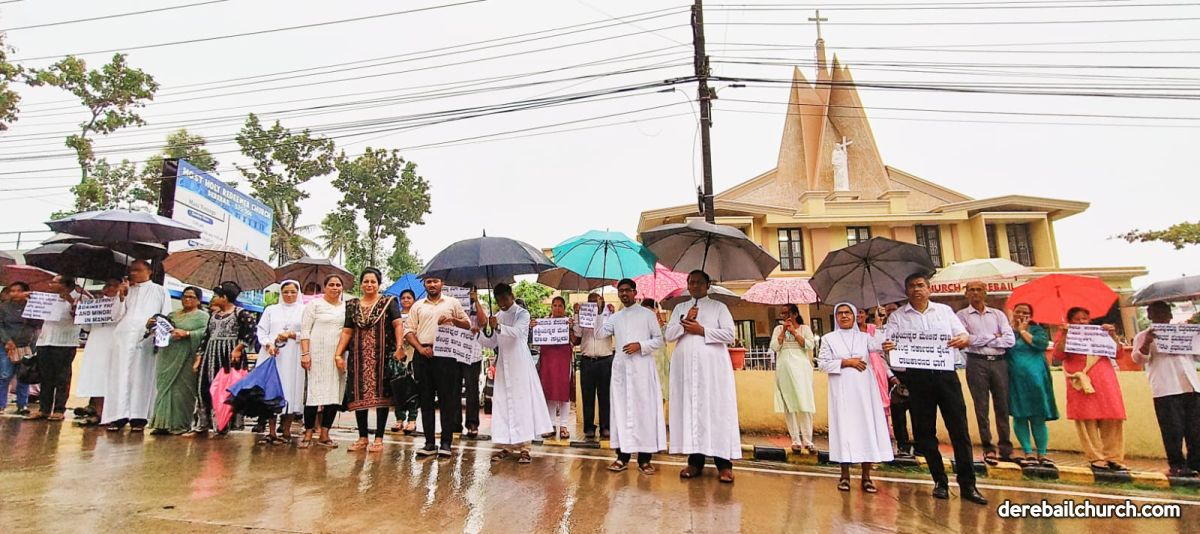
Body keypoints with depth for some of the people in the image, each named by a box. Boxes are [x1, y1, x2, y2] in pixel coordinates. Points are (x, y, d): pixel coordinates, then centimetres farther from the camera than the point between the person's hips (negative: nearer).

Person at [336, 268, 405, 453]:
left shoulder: (388, 302, 2)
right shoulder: (353, 305, 13)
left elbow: (398, 324, -9)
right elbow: (347, 331, 11)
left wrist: (399, 347, -22)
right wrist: (338, 354, 1)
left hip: (382, 355, -3)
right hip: (359, 356, 4)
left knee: (381, 395, -1)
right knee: (359, 396, 6)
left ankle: (379, 438, 6)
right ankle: (362, 438, 17)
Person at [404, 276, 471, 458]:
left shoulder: (453, 303, 11)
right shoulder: (417, 306, 15)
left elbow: (467, 325, 11)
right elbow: (409, 330, 9)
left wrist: (453, 320, -8)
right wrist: (420, 348, -6)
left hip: (446, 354, -2)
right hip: (423, 355, 3)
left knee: (447, 399, -3)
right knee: (426, 399, 6)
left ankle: (446, 442, 4)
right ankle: (429, 443, 13)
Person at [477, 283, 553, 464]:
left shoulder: (522, 313, -2)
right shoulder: (498, 316, 14)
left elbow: (517, 332, -21)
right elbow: (491, 343, 14)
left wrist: (498, 327, -36)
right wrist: (478, 333, -2)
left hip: (519, 364, -5)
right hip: (503, 364, 5)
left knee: (521, 402, -5)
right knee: (502, 403, 4)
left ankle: (524, 447, -2)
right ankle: (507, 446, 12)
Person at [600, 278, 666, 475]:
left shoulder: (648, 314, 6)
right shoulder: (615, 317, 16)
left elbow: (659, 340, 2)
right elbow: (599, 333, 6)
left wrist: (640, 346, -12)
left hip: (642, 367, -3)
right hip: (620, 367, 4)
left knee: (644, 409, -4)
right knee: (621, 409, 3)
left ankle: (644, 459, 2)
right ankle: (623, 456, 10)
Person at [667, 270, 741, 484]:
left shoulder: (718, 307, 9)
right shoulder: (679, 308, 18)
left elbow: (729, 334, -2)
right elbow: (669, 334, 9)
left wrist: (702, 330, -8)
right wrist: (684, 322, -7)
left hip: (713, 366, -3)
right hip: (685, 366, 3)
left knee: (717, 410, -5)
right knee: (689, 409, 2)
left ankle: (723, 462, -1)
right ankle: (695, 460, 8)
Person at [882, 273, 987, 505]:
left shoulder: (945, 310, 12)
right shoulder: (897, 317, 7)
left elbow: (963, 335, 8)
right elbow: (888, 342, -2)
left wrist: (963, 340, -16)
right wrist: (887, 347, -25)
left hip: (946, 374, 1)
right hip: (917, 378, 0)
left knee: (959, 429, 0)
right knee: (924, 431, 5)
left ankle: (967, 484, 9)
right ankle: (940, 481, 19)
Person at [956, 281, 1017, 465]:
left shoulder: (998, 314, 12)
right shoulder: (962, 315, 4)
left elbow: (1010, 340, 0)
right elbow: (965, 339, -10)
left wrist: (980, 340, -6)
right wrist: (993, 336, -3)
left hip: (999, 362, 3)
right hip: (976, 362, -2)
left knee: (1002, 406, 6)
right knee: (981, 407, 1)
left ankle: (1006, 448, 16)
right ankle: (988, 448, 9)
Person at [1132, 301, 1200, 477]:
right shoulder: (1144, 335, 6)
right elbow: (1138, 359, -6)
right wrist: (1147, 343, -24)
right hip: (1166, 389, -4)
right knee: (1173, 429, -4)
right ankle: (1177, 465, 2)